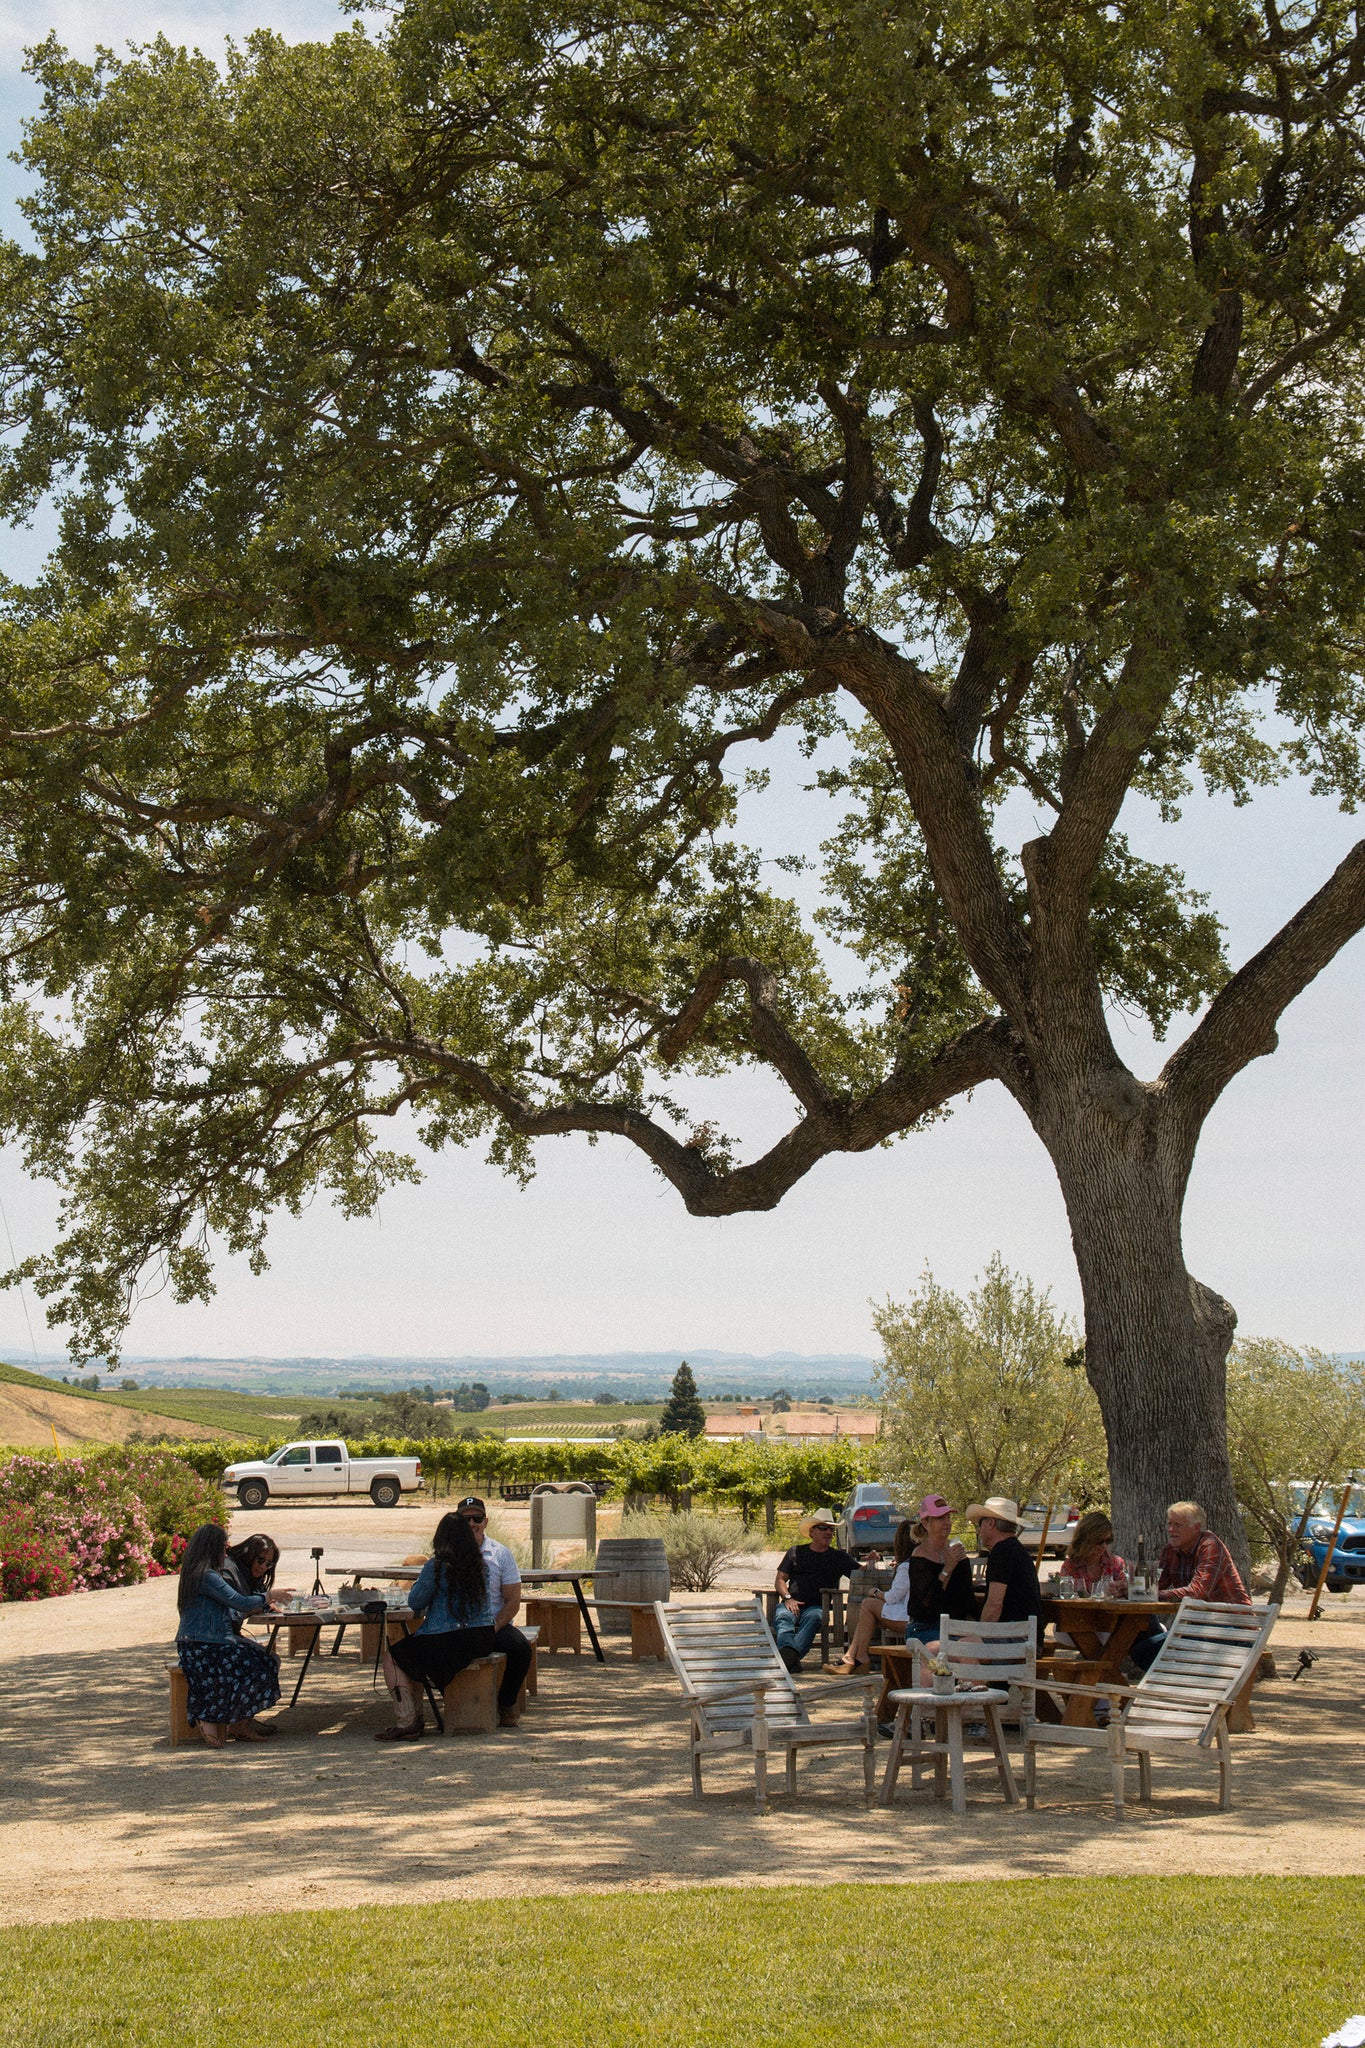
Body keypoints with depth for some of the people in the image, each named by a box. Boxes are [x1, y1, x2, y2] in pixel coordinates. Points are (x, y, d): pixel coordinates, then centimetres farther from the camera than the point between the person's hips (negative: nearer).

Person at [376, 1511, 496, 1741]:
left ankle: (406, 1722, 0)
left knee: (392, 1657, 10)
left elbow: (415, 1603, -5)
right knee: (412, 1652, 29)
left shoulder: (437, 1566, -14)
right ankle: (416, 1719, 29)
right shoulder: (480, 1564, 6)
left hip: (448, 1641, -8)